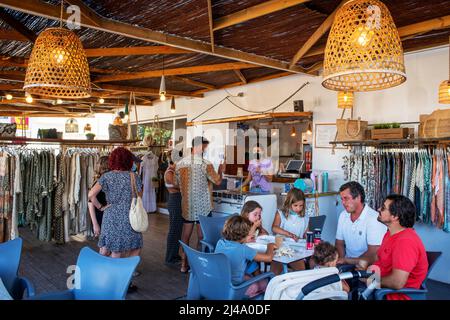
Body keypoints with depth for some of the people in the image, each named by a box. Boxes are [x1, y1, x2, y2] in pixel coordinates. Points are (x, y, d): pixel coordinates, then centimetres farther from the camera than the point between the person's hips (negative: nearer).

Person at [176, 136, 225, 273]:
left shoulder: (180, 163, 2)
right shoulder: (205, 164, -15)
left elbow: (177, 182, 11)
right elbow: (217, 181, -6)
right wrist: (220, 170, 12)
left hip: (186, 206, 5)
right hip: (202, 206, -5)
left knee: (185, 236, 13)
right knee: (201, 237, 7)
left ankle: (184, 264, 23)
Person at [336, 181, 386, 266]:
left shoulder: (374, 219, -17)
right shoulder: (343, 215, 5)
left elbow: (373, 256, -19)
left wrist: (347, 260, -15)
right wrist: (341, 260, -9)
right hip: (347, 263, 5)